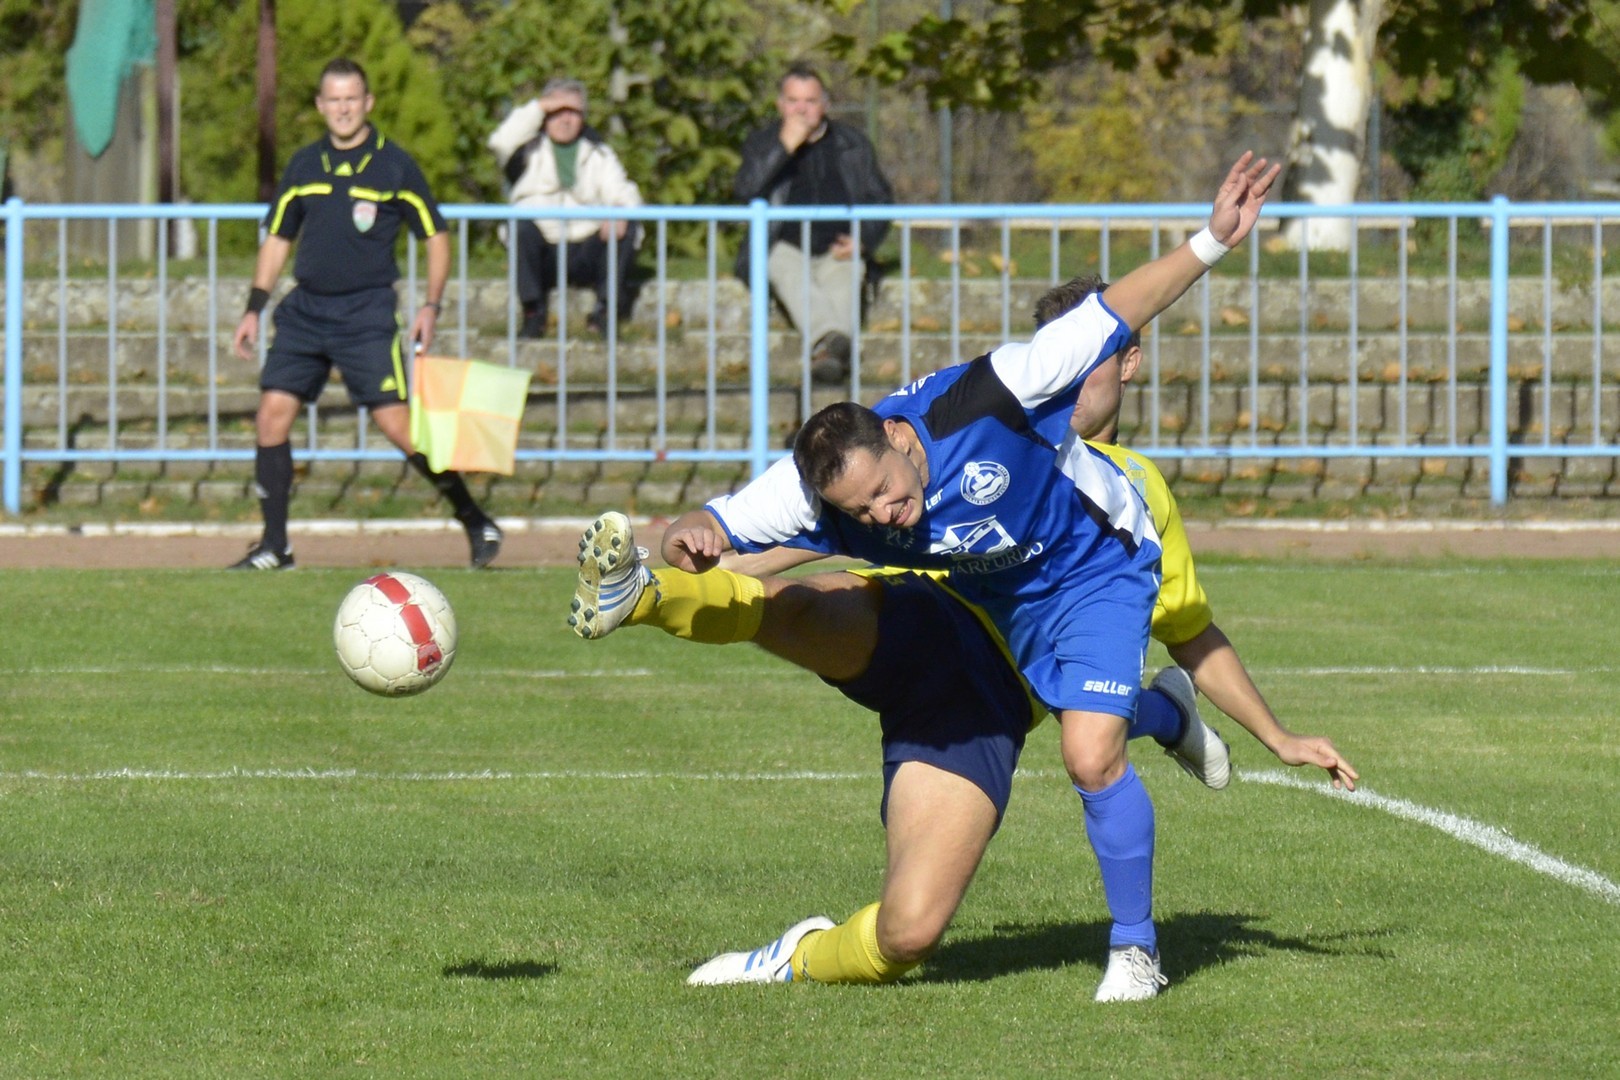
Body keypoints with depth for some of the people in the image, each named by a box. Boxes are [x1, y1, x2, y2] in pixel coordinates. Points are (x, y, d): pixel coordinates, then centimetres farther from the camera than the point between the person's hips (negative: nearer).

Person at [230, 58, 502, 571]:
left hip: (367, 312, -4)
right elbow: (277, 239, 18)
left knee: (396, 422, -11)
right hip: (305, 308, 4)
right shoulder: (303, 166, 9)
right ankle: (274, 546, 2)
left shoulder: (394, 166, -2)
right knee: (272, 414, -6)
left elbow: (436, 236, 4)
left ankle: (477, 523, 3)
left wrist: (431, 306, -7)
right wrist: (254, 309, 11)